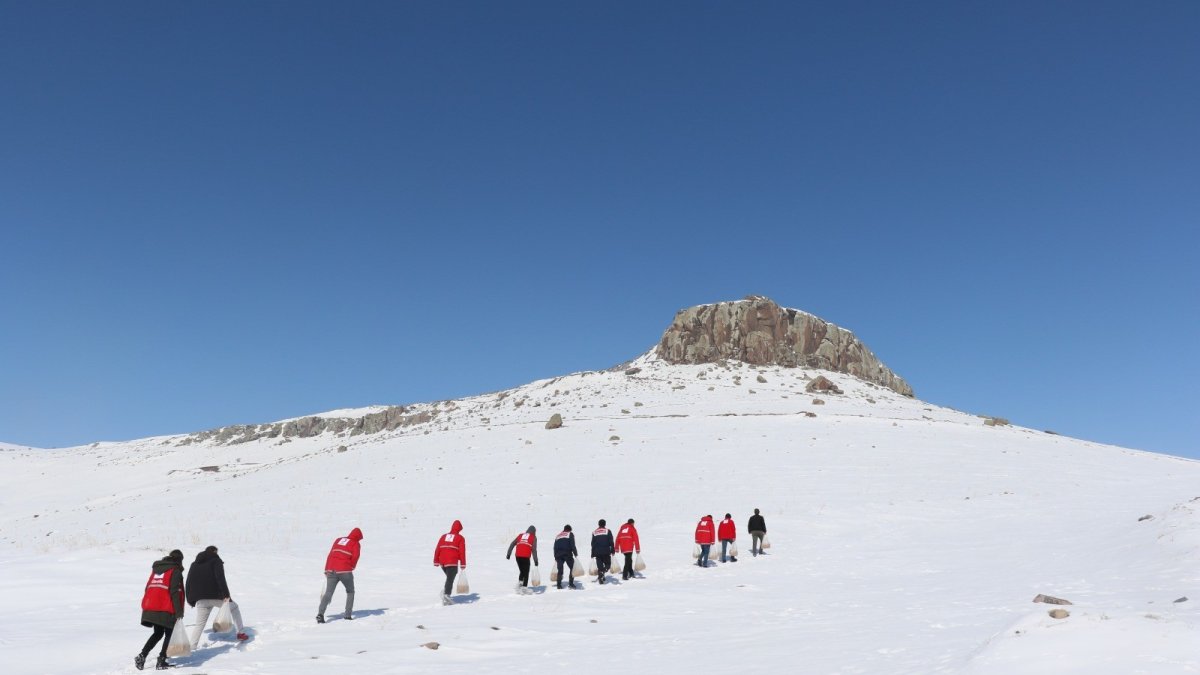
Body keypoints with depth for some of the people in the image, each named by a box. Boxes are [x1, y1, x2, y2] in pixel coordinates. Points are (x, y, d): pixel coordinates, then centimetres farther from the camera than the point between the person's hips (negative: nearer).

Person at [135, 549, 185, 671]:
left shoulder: (156, 568, 17)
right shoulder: (175, 571, -4)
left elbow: (148, 587, 17)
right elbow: (175, 592, -12)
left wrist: (147, 606, 22)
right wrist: (179, 611, -11)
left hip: (150, 608, 6)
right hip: (166, 609, -6)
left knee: (158, 633, 18)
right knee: (169, 634, 6)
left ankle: (142, 655, 4)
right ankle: (161, 662, 2)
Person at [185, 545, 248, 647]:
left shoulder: (194, 564, 19)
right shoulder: (216, 561, 0)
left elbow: (188, 583, 16)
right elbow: (220, 578, -15)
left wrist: (190, 600, 20)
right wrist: (226, 594, -21)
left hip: (201, 600, 4)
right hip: (216, 596, -4)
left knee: (199, 624, 11)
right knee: (234, 608, 16)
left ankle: (192, 646, -1)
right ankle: (241, 633, 10)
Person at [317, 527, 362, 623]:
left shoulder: (338, 540, 20)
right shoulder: (355, 544, 5)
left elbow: (330, 555, 16)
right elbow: (355, 558, -7)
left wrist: (327, 569, 18)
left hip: (331, 570, 4)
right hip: (345, 571, -4)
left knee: (328, 593, 2)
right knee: (350, 592, 17)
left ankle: (320, 613, -18)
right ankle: (348, 615, 10)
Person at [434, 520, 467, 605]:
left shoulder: (443, 536, 16)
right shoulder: (460, 538, 4)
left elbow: (437, 550, 10)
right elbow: (462, 552, -3)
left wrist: (436, 561, 12)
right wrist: (463, 564, -1)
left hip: (442, 562, 5)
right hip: (452, 563, -5)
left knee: (450, 578, 23)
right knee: (450, 579, -4)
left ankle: (445, 591, 4)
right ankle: (446, 594, -21)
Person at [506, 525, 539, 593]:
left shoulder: (520, 535, 18)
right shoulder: (533, 537, 7)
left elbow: (512, 544, 14)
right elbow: (534, 550, -3)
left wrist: (508, 554, 16)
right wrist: (535, 560, -3)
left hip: (518, 556, 4)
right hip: (526, 557, -4)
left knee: (522, 571, 21)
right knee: (526, 573, 8)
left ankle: (519, 583, 8)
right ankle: (524, 587, 5)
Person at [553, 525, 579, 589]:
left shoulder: (558, 535, 25)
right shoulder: (570, 534, 11)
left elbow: (555, 547, 23)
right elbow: (572, 545, -4)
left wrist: (555, 557, 25)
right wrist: (575, 553, -5)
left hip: (558, 555, 5)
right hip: (567, 554, -5)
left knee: (560, 570, 8)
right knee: (572, 568, 4)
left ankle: (559, 584, 2)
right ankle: (571, 583, -4)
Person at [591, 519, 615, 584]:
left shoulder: (594, 532, 10)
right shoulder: (608, 531, 1)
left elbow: (592, 544, 10)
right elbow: (611, 542, -4)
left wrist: (592, 554, 14)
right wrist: (612, 551, -1)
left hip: (597, 552, 2)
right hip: (606, 552, -2)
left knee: (599, 565, 8)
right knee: (607, 564, 9)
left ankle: (600, 577, 0)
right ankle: (603, 574, -17)